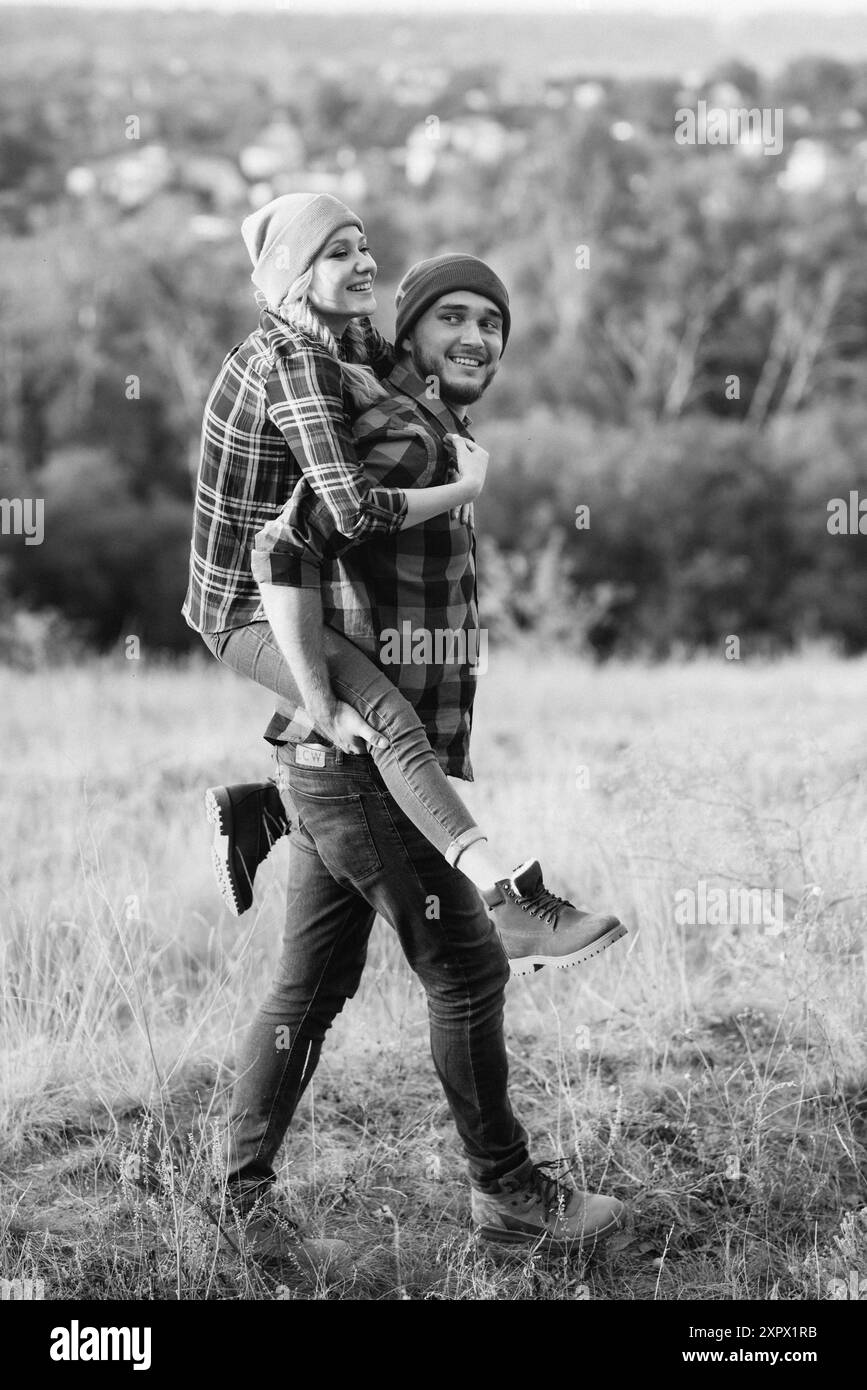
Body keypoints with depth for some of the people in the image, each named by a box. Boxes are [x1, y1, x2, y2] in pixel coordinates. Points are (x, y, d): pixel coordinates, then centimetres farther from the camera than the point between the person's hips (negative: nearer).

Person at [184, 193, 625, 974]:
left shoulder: (350, 336, 6)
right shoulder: (296, 362, -22)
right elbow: (356, 511, -32)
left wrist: (469, 374, -6)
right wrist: (467, 487, -19)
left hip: (291, 589, 10)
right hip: (249, 606, -10)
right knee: (390, 719, -30)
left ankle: (255, 813, 23)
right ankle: (513, 909, -44)